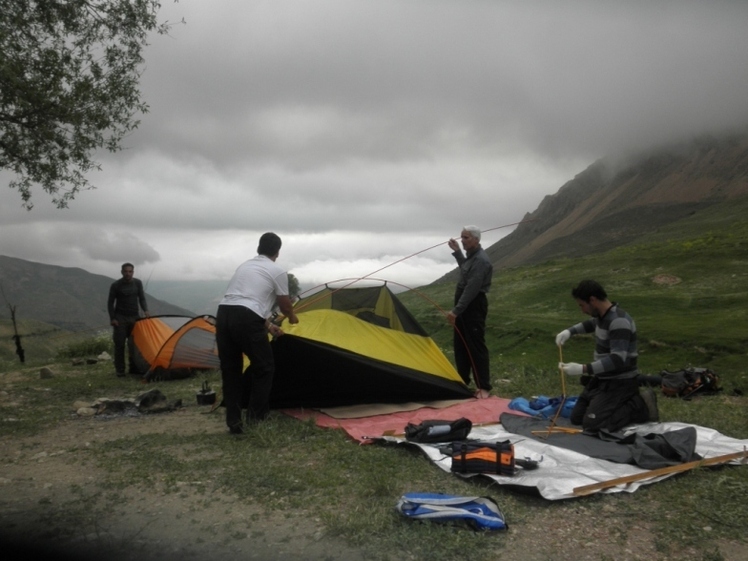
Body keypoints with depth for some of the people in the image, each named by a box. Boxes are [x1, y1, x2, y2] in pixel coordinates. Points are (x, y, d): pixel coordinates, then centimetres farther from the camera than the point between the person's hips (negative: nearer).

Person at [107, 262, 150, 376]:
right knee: (119, 344, -5)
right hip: (120, 318, -3)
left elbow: (142, 299, 6)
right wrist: (112, 319, -11)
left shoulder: (138, 283, 1)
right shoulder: (115, 285, -9)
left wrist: (145, 311, -11)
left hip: (134, 317, 3)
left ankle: (134, 368, 14)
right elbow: (110, 303, -4)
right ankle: (120, 370, 3)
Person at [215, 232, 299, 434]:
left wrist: (268, 325, 39)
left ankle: (233, 422, 19)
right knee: (264, 368, 12)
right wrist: (293, 318, 41)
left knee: (230, 370, 16)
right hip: (246, 320, -6)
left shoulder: (243, 266, 27)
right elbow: (285, 305, 17)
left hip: (223, 314, 6)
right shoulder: (278, 272, 7)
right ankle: (255, 418, 15)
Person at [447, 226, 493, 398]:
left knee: (476, 346, -7)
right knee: (461, 344, 15)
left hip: (474, 307, -10)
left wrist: (456, 310, -29)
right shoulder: (472, 256, 12)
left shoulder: (480, 260, -20)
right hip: (464, 305, 10)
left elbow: (472, 289, -27)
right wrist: (457, 251, 32)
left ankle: (484, 387, -2)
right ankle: (463, 380, 26)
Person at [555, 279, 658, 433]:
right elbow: (592, 324, 30)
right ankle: (622, 403, 17)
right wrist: (570, 331, 13)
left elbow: (618, 360, -33)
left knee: (591, 424, -20)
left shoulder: (618, 322, -25)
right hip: (602, 379, 9)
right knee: (576, 418, 7)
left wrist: (583, 369, -39)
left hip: (619, 383, -9)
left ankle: (640, 406, -3)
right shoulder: (604, 315, 4)